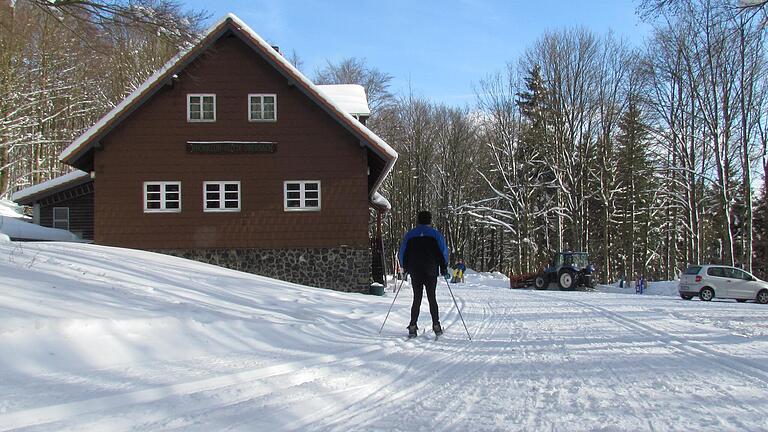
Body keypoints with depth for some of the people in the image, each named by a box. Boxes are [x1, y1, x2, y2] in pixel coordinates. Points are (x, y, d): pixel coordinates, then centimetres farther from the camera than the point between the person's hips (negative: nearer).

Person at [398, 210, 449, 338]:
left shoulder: (410, 234, 6)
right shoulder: (435, 234, 1)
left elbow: (402, 254, 8)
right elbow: (443, 252, -4)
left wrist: (405, 267, 22)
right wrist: (444, 269, 6)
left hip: (415, 272, 1)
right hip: (431, 273, -1)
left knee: (417, 299, 6)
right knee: (432, 299, 9)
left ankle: (412, 327, -3)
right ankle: (436, 326, 5)